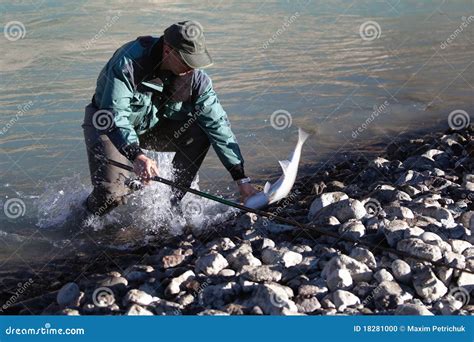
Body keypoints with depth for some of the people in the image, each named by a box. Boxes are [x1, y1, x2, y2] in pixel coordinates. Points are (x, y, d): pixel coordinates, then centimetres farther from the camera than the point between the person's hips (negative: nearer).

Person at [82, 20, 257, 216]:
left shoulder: (195, 77, -19)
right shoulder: (129, 61, -32)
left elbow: (217, 124, -18)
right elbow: (114, 114, -37)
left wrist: (241, 179, -22)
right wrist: (136, 156, -53)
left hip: (152, 126, 4)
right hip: (106, 124, -4)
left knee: (200, 134, -19)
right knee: (112, 193, -24)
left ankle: (172, 203, -6)